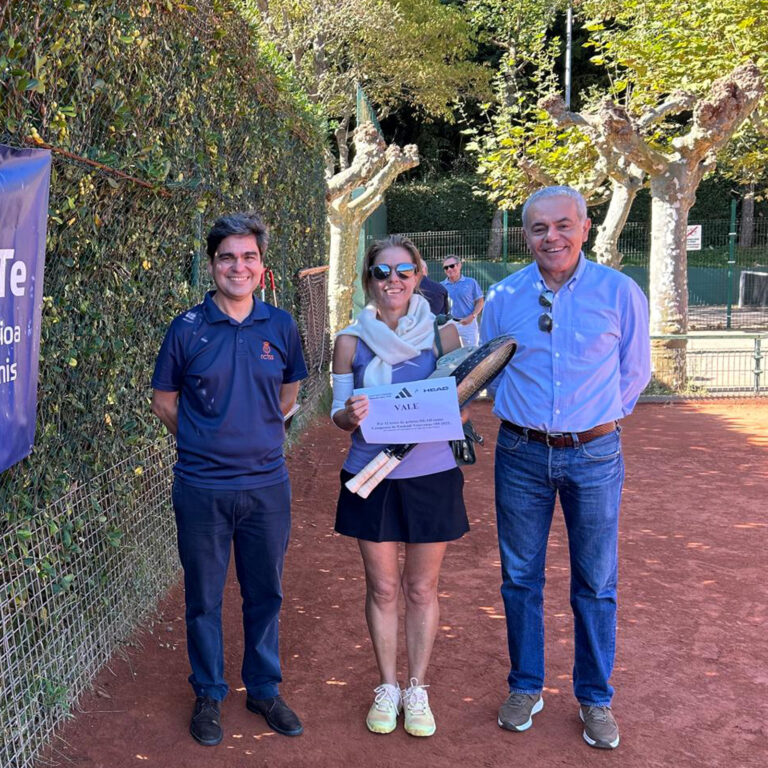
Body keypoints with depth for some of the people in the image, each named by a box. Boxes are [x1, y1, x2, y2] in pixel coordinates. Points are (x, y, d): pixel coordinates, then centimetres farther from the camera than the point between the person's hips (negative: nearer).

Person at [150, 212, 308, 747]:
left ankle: (264, 688, 32)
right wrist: (207, 442, 7)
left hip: (267, 484, 2)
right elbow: (164, 402, 5)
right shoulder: (187, 329, -5)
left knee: (266, 592, 13)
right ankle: (208, 695, 28)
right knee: (204, 596, 10)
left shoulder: (281, 326, 1)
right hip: (202, 487, -2)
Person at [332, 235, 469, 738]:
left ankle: (417, 690, 28)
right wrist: (350, 415, -20)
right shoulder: (352, 341, -1)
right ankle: (388, 687, 30)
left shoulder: (442, 333, -3)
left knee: (422, 588, 11)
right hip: (371, 476, 1)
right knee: (382, 588, 11)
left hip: (431, 475, 0)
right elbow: (338, 411, 3)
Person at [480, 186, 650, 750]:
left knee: (595, 583, 8)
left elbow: (635, 372, 5)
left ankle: (595, 698, 24)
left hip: (594, 454, -2)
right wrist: (518, 413, 8)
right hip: (522, 454, 2)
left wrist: (593, 420, 5)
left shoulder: (620, 292, -5)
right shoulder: (504, 297, 1)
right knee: (520, 577, 10)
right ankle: (526, 687, 28)